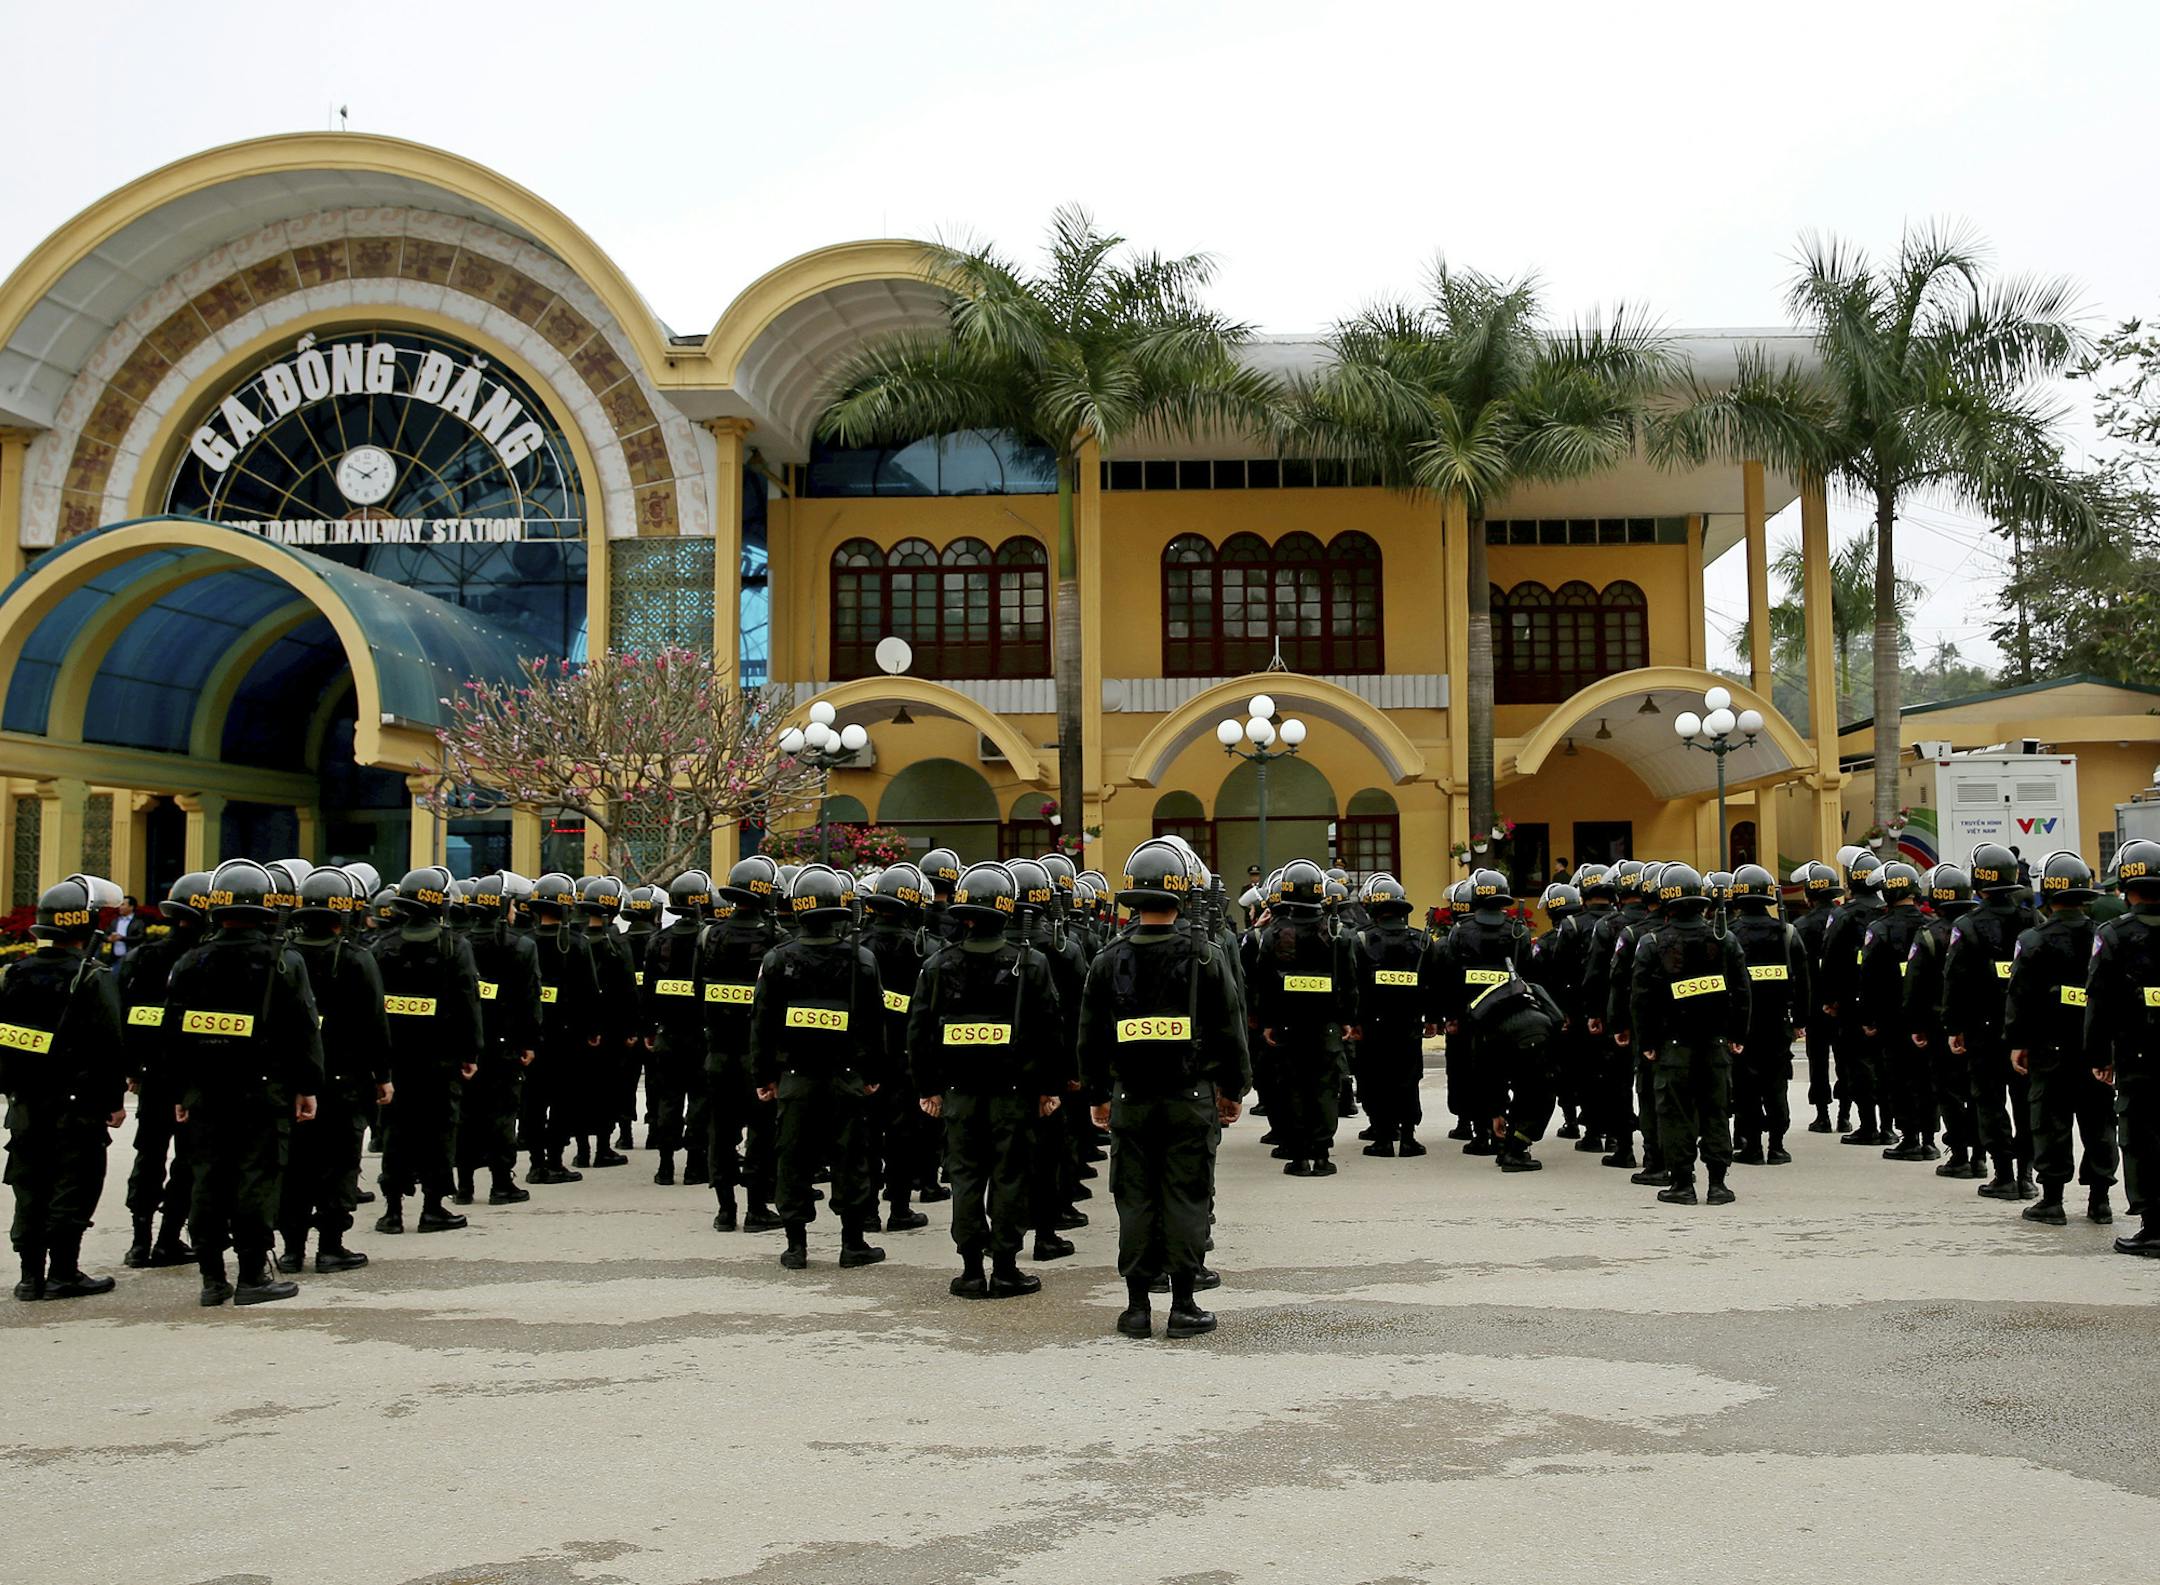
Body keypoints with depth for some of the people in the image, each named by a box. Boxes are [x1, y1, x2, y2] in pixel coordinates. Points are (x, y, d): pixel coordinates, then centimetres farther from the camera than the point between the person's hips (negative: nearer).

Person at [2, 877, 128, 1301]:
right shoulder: (93, 979, -13)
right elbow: (109, 1045, -15)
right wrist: (114, 1099, -6)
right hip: (76, 1106, -6)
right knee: (73, 1187, 3)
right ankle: (63, 1272, 6)